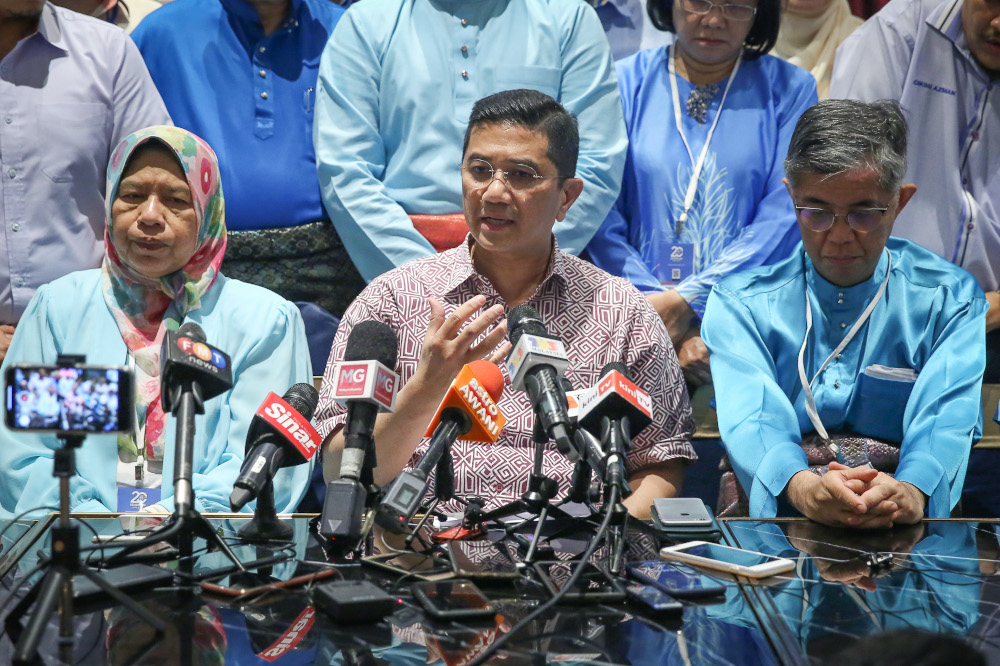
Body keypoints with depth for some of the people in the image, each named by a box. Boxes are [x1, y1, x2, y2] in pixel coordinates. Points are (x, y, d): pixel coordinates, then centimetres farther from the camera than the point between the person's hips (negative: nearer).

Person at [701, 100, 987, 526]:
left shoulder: (950, 300, 7)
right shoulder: (740, 301, 5)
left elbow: (946, 421, -9)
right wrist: (804, 488, -33)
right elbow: (752, 421, -11)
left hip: (908, 542, 1)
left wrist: (910, 492, -33)